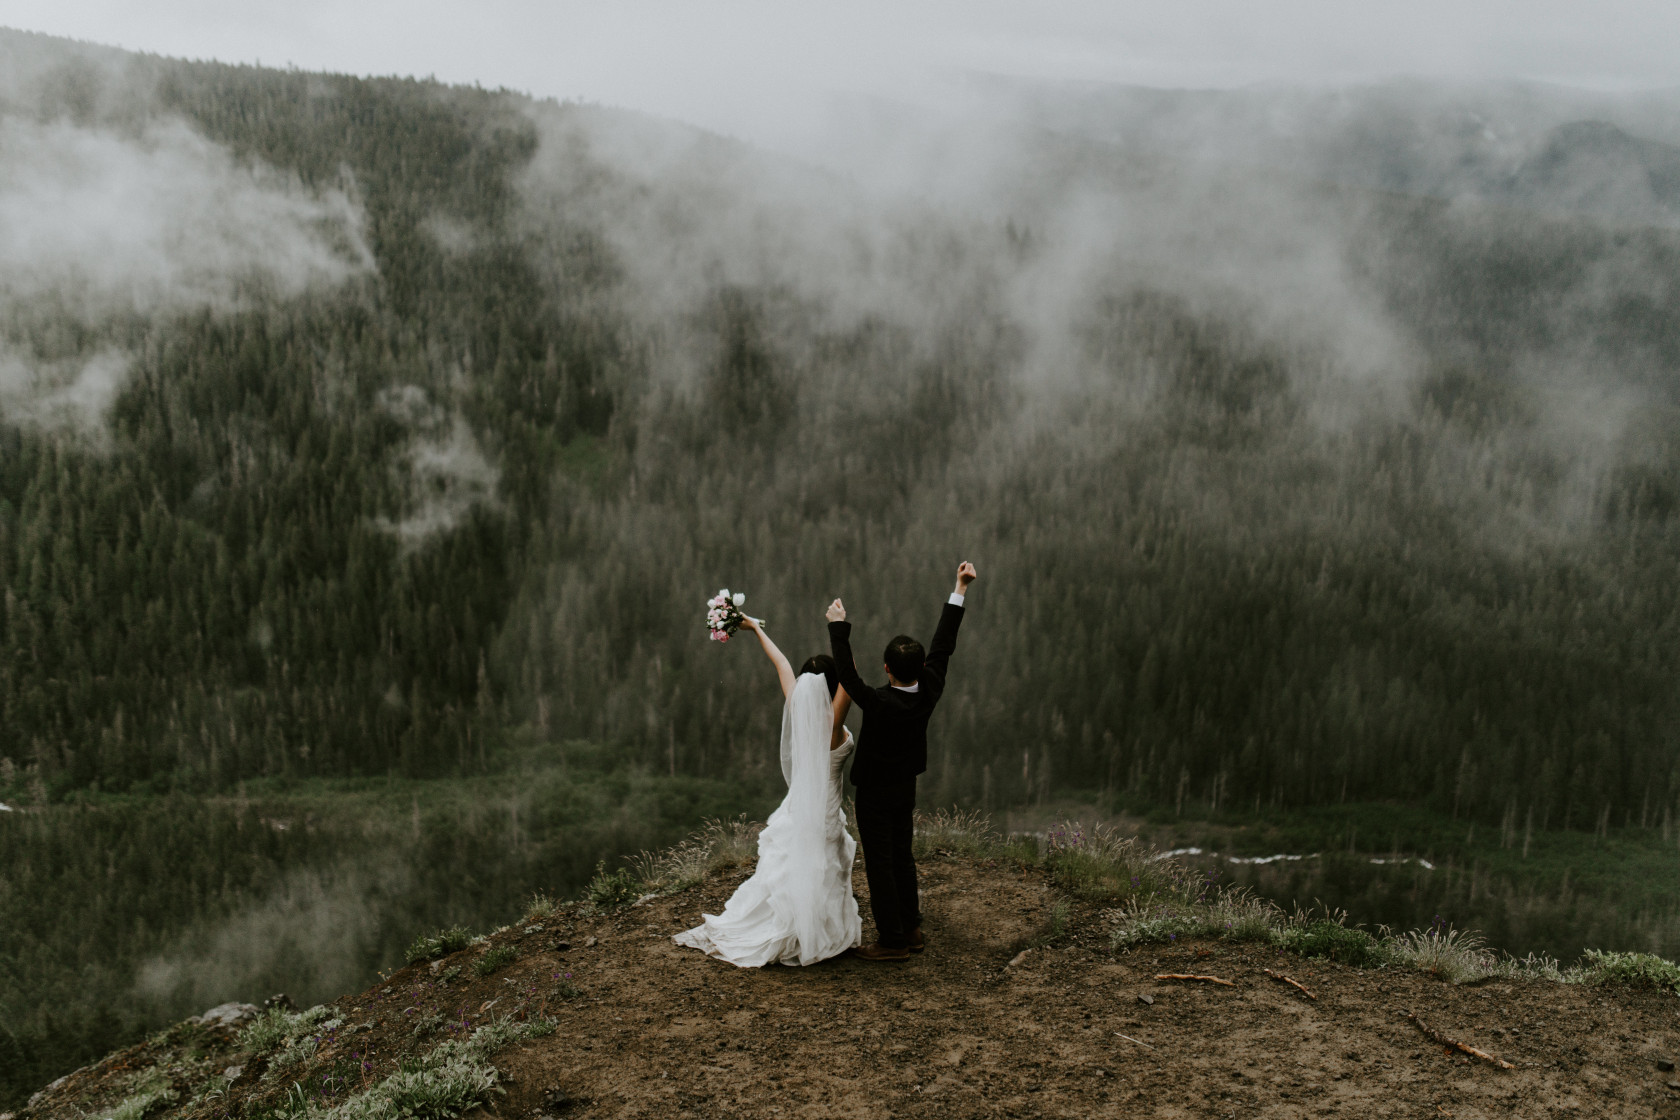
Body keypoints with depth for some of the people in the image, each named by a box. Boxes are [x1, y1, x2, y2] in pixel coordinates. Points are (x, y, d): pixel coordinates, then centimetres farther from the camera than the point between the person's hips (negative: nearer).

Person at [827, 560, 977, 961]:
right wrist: (960, 590, -5)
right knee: (902, 858, 18)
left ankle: (892, 940, 9)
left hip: (875, 794, -7)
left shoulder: (879, 703, -31)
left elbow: (846, 674, -27)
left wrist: (838, 627, -22)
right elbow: (943, 645, -9)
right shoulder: (930, 691, -15)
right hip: (906, 789, 7)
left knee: (880, 864, 3)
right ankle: (911, 929, 27)